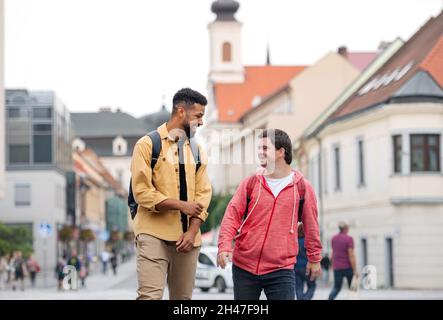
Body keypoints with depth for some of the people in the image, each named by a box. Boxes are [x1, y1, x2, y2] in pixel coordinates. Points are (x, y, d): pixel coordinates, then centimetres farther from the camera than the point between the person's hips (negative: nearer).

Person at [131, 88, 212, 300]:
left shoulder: (197, 151, 15)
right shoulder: (148, 145, -2)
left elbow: (203, 193, 9)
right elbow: (142, 191, -9)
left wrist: (192, 231, -6)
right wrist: (181, 205, -16)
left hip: (187, 237, 6)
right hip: (154, 234, -5)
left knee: (183, 297, 7)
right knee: (150, 295, -16)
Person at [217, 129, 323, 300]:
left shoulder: (302, 187, 2)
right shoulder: (250, 183, 4)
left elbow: (311, 225, 9)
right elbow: (232, 215, -2)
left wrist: (314, 258, 15)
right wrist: (225, 245, -16)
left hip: (281, 269, -2)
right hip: (244, 266, 2)